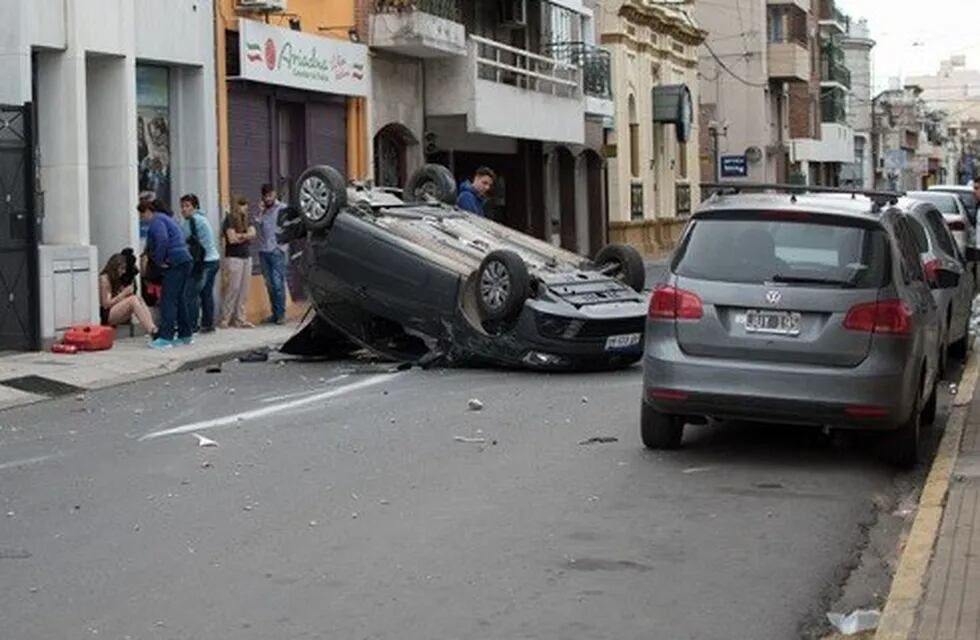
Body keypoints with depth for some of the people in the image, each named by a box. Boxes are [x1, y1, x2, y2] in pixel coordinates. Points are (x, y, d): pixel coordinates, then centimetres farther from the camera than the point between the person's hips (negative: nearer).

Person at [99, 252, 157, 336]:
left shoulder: (118, 279, 18)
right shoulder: (104, 279, -7)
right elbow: (106, 304, -12)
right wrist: (124, 293, -15)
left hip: (122, 315, 7)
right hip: (107, 315, -7)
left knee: (139, 298, -20)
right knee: (133, 299, -28)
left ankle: (153, 329, -41)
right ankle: (152, 331, -44)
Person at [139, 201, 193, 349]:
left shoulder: (156, 221, -6)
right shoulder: (164, 219, 25)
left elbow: (162, 240, -23)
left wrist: (160, 261, -14)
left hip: (175, 263, -10)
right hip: (185, 261, 10)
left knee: (168, 300, -12)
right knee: (179, 298, 16)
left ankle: (165, 337, -17)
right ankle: (185, 335, 21)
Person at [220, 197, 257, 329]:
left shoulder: (245, 220, 16)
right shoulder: (230, 219, -5)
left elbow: (253, 234, 4)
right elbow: (232, 239, -13)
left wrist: (240, 236, -8)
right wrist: (246, 236, 1)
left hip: (246, 257, 7)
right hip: (234, 257, -7)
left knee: (243, 290, 4)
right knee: (233, 288, -9)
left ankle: (240, 319, 6)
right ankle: (225, 319, -3)